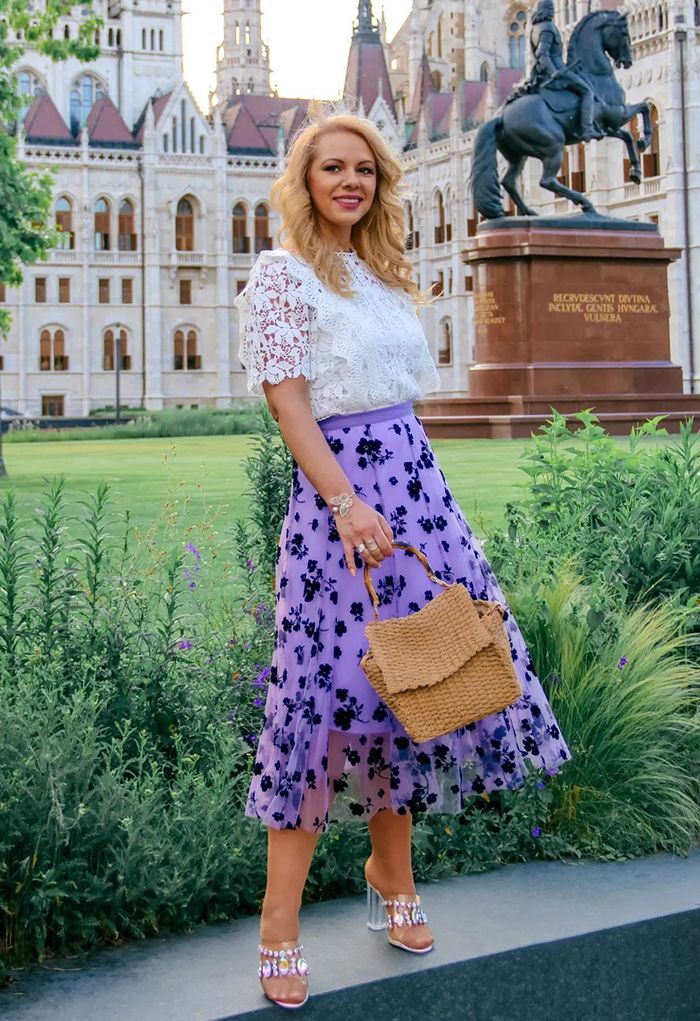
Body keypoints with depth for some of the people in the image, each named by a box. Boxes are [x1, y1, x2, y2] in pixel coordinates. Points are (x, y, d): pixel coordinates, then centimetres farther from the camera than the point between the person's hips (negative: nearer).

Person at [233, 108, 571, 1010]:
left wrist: (414, 489, 15)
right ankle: (279, 926, 1)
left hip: (416, 485, 7)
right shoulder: (281, 275, -4)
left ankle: (391, 872, 27)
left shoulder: (386, 274, 17)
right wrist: (347, 504, -22)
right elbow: (287, 403, -12)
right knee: (333, 689, -9)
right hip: (336, 493, -7)